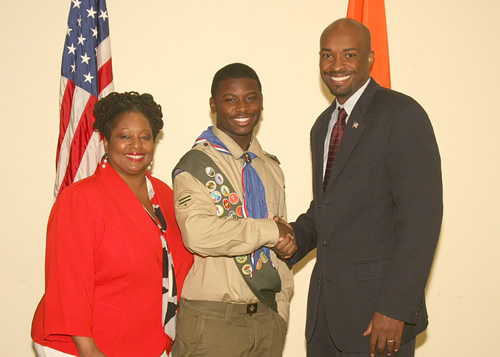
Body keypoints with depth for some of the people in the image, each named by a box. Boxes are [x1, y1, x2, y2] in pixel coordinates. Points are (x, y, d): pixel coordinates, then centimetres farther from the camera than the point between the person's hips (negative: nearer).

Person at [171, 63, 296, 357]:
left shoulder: (271, 168, 14)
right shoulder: (197, 165, -10)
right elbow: (199, 234, -25)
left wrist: (280, 307, 8)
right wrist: (270, 230, -15)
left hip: (268, 316, 6)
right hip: (213, 319, -6)